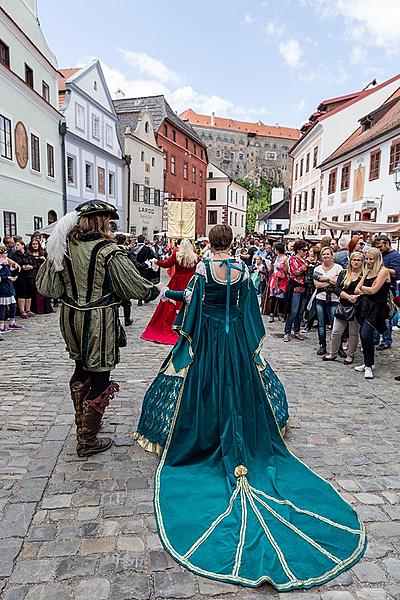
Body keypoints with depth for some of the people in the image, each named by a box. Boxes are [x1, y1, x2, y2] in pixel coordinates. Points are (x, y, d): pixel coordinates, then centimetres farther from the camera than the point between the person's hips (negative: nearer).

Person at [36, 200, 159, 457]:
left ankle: (83, 421, 45)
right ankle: (87, 440, 17)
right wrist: (156, 290, 5)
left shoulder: (64, 247, 0)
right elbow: (136, 287, -13)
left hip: (71, 318, 8)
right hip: (99, 322, -7)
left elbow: (47, 285, 5)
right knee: (99, 380, 6)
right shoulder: (109, 252, -18)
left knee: (81, 370, 25)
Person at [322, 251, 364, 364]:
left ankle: (350, 356, 23)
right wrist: (349, 297, -15)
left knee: (353, 333, 9)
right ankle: (333, 354, 21)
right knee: (336, 332, 5)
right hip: (343, 307, 3)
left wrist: (356, 298, -23)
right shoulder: (343, 273, 7)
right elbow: (337, 289, -2)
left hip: (356, 308, -3)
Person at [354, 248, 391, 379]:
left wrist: (363, 287, 4)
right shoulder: (367, 272, 17)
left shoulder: (383, 271, -7)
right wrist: (367, 291, -7)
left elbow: (373, 290, -14)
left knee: (365, 335, -16)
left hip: (376, 308, -8)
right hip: (365, 306, 8)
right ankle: (369, 364, 24)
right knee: (365, 335, 10)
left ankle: (369, 366, -4)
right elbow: (357, 290, 11)